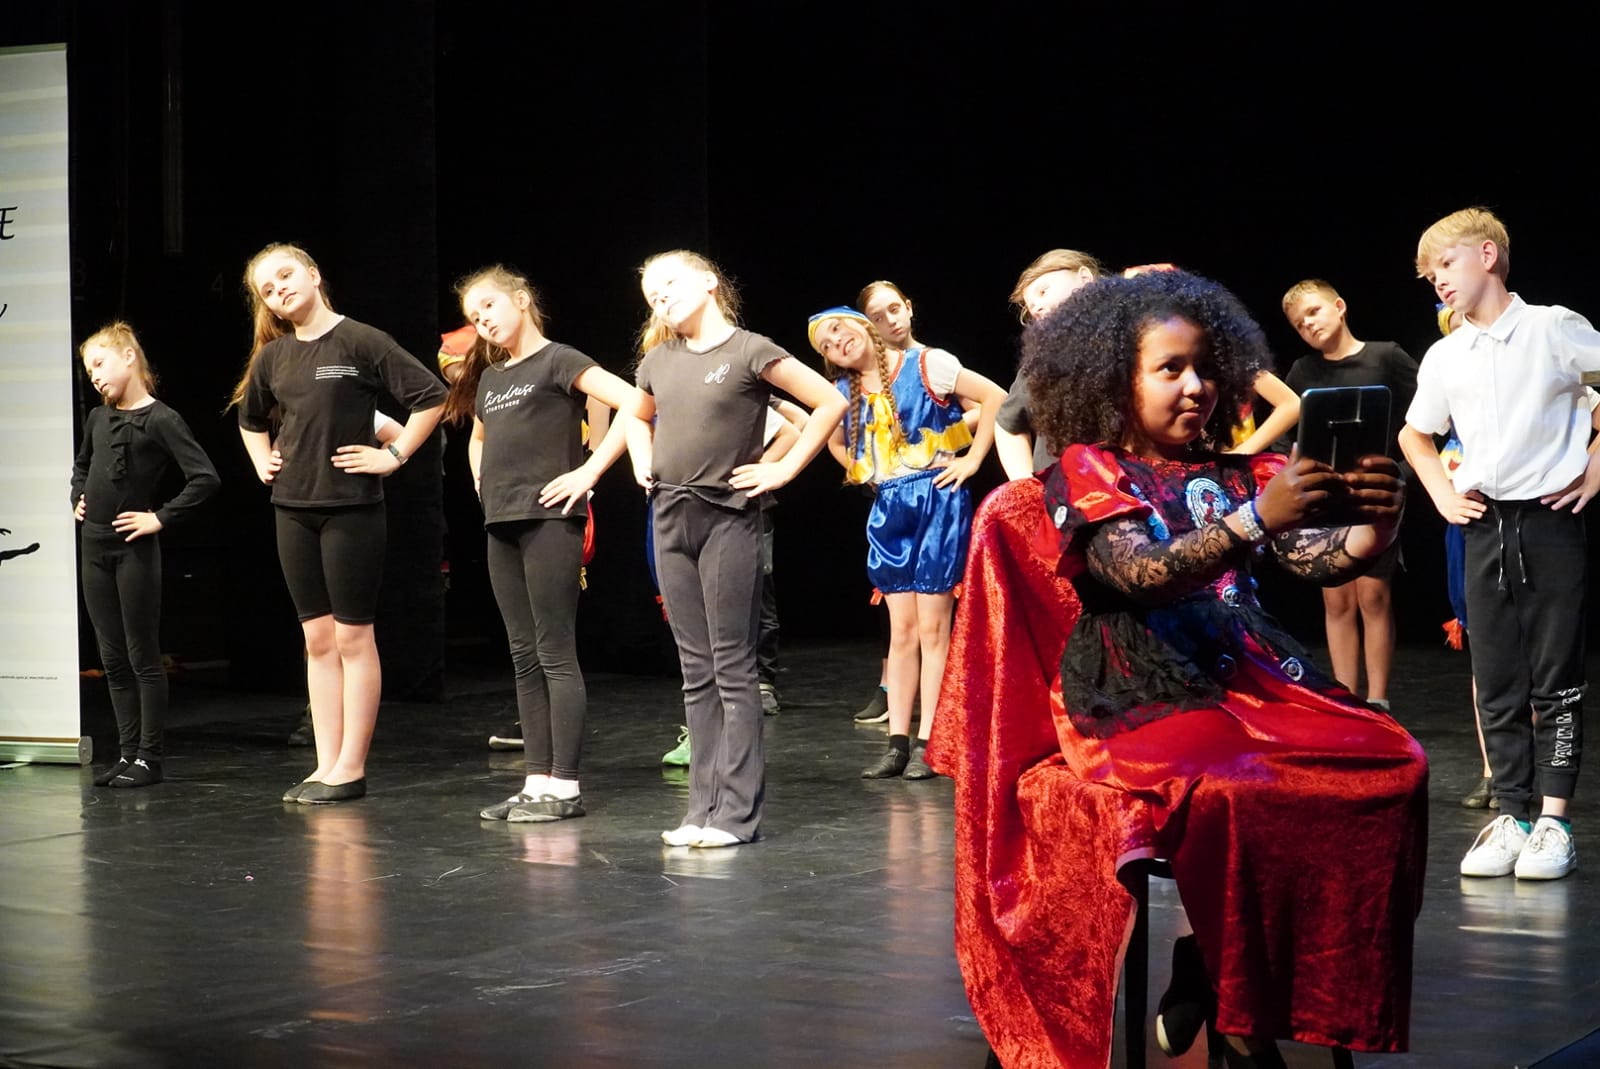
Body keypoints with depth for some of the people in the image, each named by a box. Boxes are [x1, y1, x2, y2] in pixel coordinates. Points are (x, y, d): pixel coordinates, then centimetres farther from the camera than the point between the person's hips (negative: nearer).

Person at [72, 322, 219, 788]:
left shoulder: (160, 420, -10)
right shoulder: (97, 419, 11)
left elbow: (205, 478, -17)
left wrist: (161, 517, -16)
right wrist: (78, 500, 15)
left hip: (135, 551, -7)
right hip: (95, 548, 7)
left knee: (143, 656, -1)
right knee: (113, 658, 10)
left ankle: (149, 758, 4)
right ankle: (128, 753, 16)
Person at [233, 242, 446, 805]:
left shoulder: (359, 341, -8)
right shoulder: (273, 357, 9)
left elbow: (431, 396, -11)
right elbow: (251, 419, 29)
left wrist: (394, 455, -11)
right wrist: (262, 462, 15)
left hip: (352, 507, -6)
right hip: (293, 509, 6)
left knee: (352, 637, -1)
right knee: (317, 639, 9)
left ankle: (351, 767, 3)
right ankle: (326, 764, 13)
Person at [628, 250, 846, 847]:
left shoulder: (749, 352, -7)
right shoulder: (658, 361, 12)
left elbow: (830, 403, -9)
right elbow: (637, 418, 33)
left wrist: (783, 469, -10)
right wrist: (644, 465, 15)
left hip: (728, 517, -6)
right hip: (671, 519, 6)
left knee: (732, 668, -4)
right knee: (696, 673, 8)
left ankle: (738, 810, -2)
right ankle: (703, 806, 12)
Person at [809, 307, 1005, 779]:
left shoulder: (925, 366, -6)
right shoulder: (845, 395, 10)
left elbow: (994, 397, -9)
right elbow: (836, 443, 31)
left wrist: (971, 460, -10)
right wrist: (862, 473, 15)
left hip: (939, 499, -5)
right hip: (889, 508, 5)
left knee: (931, 628, -3)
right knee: (901, 630, 5)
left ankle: (927, 743, 0)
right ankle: (897, 743, 7)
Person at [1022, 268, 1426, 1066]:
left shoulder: (1237, 476, 17)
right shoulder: (1088, 473, 3)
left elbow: (1319, 560, 3)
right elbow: (1144, 576, -15)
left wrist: (1374, 527, -21)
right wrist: (1258, 517, -28)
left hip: (1249, 678, 5)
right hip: (1137, 696, -5)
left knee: (1393, 764, -21)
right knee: (1230, 793, -36)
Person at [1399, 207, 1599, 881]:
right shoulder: (1444, 358, 10)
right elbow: (1414, 433, 26)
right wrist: (1441, 494, 13)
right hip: (1484, 524, 5)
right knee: (1496, 683, 5)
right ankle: (1511, 817, 10)